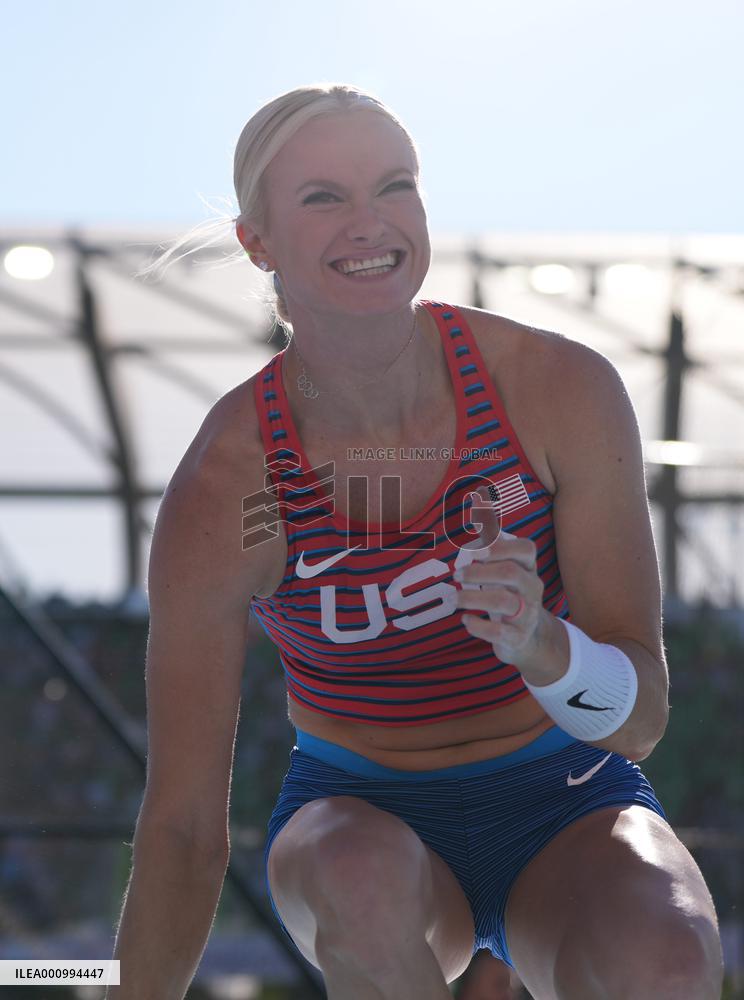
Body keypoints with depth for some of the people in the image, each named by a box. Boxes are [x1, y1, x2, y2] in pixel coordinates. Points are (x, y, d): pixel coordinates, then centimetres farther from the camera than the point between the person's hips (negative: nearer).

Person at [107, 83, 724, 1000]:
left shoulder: (564, 389, -17)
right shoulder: (222, 487, -19)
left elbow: (642, 716, -15)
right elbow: (182, 829, -14)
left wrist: (536, 641, -37)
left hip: (565, 803, 1)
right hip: (358, 812, 0)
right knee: (363, 878, -38)